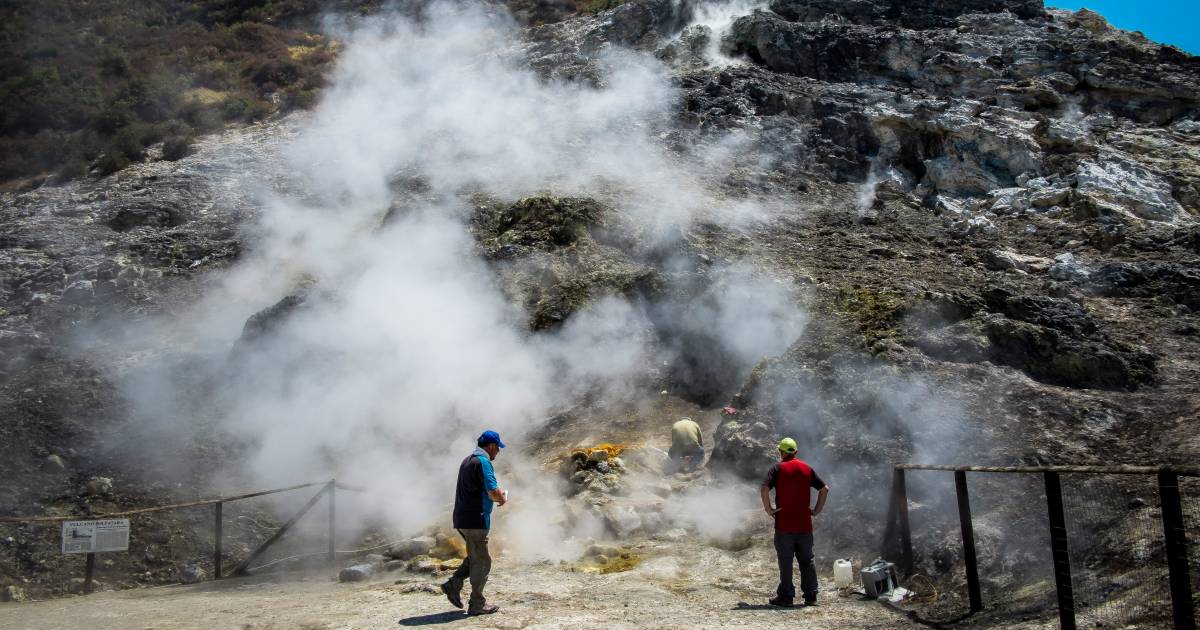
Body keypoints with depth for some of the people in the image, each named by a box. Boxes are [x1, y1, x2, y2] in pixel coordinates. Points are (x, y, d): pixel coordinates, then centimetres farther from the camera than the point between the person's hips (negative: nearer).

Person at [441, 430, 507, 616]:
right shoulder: (483, 462, -15)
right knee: (482, 561, 2)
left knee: (476, 557, 21)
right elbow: (494, 493, -22)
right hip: (475, 520, -9)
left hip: (462, 519, 9)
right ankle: (477, 604, 8)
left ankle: (454, 585, 11)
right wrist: (503, 498, 1)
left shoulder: (467, 461, 15)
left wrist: (496, 497, 16)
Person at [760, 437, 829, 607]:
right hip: (805, 524, 4)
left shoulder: (777, 468, -4)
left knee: (785, 561, 3)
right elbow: (824, 489, 8)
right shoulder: (807, 468, 8)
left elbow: (764, 489, -17)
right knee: (807, 560, 12)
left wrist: (768, 509, -7)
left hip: (784, 524, -4)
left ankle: (786, 596, 7)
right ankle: (811, 596, 15)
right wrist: (817, 510, 10)